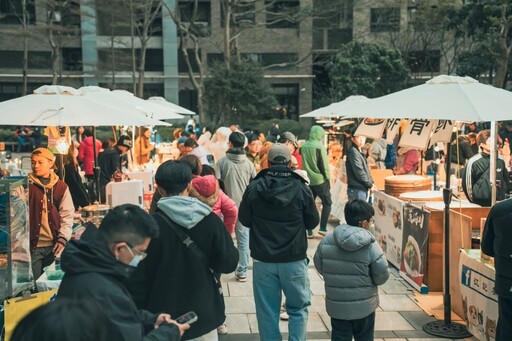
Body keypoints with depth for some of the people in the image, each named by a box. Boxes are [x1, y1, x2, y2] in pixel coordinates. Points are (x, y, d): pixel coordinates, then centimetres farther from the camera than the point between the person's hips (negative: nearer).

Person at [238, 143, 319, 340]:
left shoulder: (254, 188, -8)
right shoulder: (301, 188, -10)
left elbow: (244, 220, 5)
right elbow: (313, 222, 2)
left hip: (263, 261, 1)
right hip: (294, 260, -1)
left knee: (267, 312, 10)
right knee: (299, 308, 15)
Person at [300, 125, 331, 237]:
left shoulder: (303, 147, 4)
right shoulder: (319, 146, -13)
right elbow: (324, 165, -10)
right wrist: (328, 178, -2)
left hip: (308, 181, 5)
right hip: (320, 180, -5)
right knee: (327, 203, 9)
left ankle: (309, 231, 9)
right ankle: (323, 228, 2)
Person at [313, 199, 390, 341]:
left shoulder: (326, 242, -10)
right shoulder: (371, 247, -19)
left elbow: (319, 266, 2)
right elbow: (382, 276, -12)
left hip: (336, 305, 2)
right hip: (364, 306, -2)